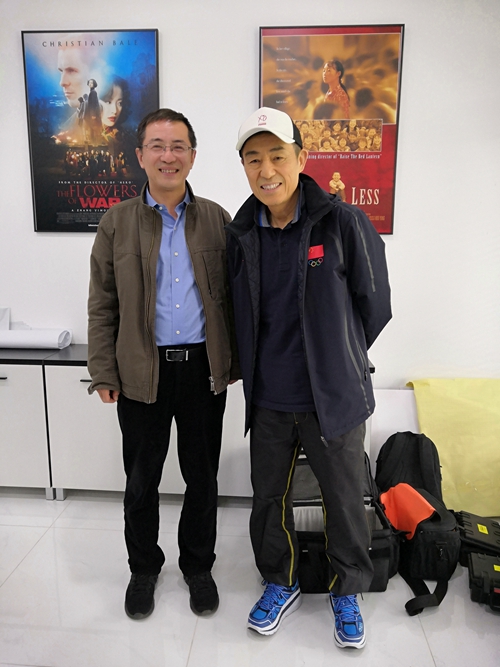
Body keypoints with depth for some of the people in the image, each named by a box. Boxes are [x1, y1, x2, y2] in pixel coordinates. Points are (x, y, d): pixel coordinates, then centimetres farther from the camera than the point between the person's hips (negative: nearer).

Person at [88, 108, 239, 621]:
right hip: (142, 372, 0)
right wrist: (104, 372, -3)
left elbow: (230, 297, 6)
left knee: (202, 477, 14)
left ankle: (198, 566, 37)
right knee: (141, 481, 14)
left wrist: (233, 362, 3)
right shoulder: (117, 222, 2)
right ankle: (143, 568, 38)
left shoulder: (216, 218, 5)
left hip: (203, 368, 1)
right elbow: (102, 306, 2)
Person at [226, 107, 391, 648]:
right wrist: (261, 367, 12)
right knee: (268, 497, 17)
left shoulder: (343, 224, -12)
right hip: (268, 400, 4)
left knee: (344, 501, 14)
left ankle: (347, 592, 41)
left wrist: (336, 362, 7)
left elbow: (375, 307, -3)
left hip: (333, 398, -3)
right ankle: (280, 584, 44)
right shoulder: (240, 235, 0)